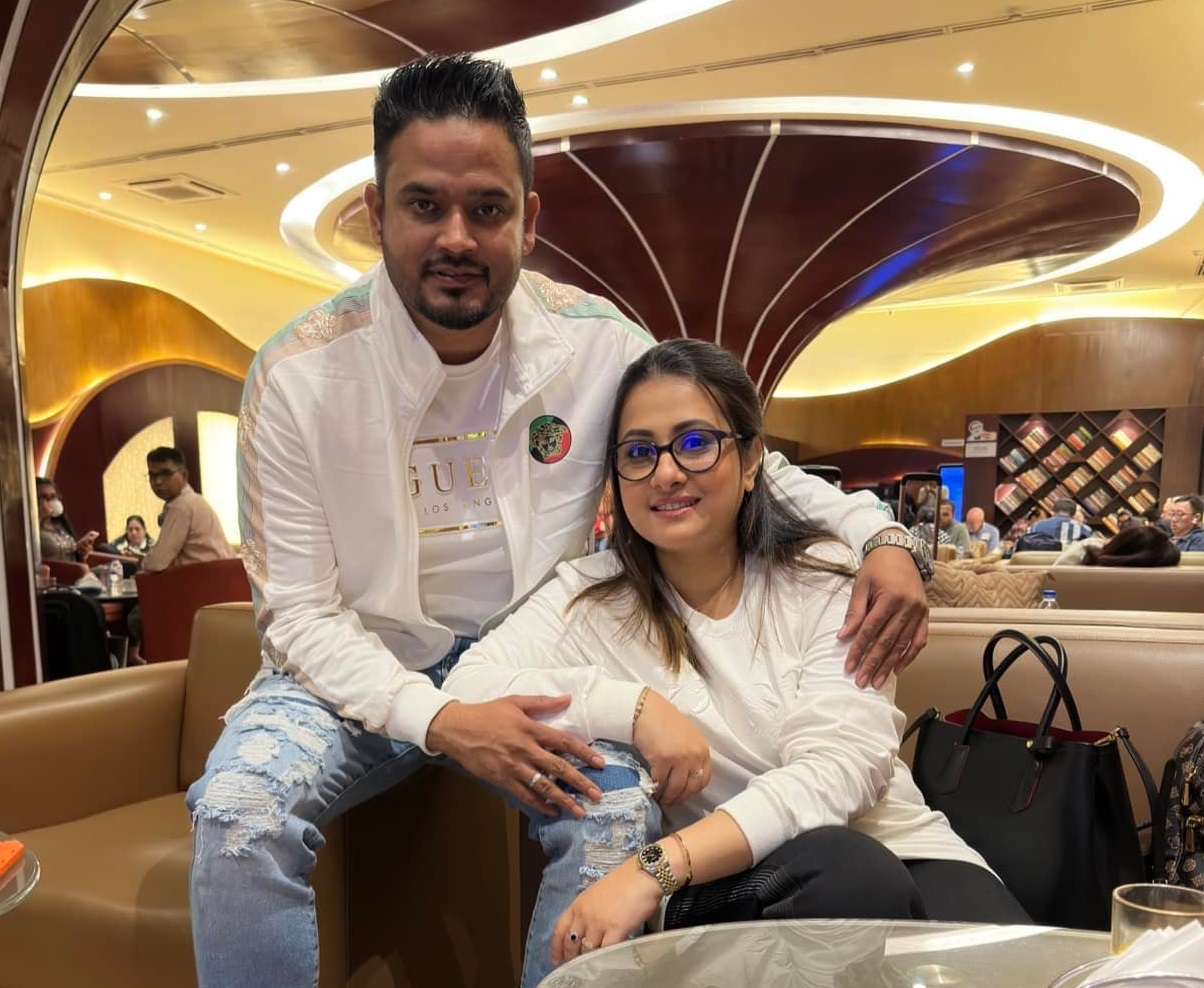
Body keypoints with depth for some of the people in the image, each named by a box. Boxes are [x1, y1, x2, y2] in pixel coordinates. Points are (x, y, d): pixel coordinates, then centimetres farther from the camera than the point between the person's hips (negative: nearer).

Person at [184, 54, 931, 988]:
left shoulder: (596, 343, -11)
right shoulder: (298, 375, -15)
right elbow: (300, 612, -12)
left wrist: (880, 534, -14)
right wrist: (440, 720, -28)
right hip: (360, 671, 0)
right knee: (239, 816, -28)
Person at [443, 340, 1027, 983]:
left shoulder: (825, 581, -4)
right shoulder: (590, 596, -1)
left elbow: (840, 769, -16)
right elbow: (464, 691, -13)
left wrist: (653, 868, -28)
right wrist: (636, 706, -22)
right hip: (724, 888, -1)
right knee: (842, 868, -33)